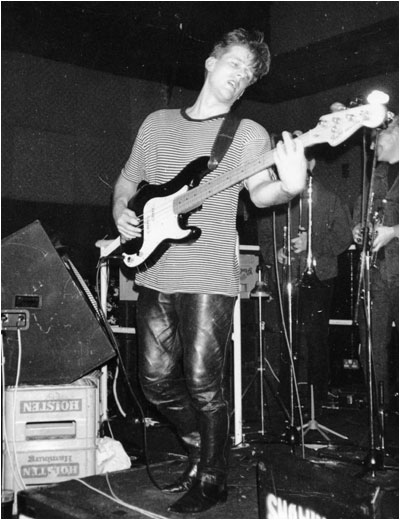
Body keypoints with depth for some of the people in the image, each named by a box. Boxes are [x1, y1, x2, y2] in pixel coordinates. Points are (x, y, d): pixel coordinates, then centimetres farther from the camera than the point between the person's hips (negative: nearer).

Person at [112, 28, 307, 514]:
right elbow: (126, 181, 23)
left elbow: (260, 192, -14)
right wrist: (121, 213, 2)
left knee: (203, 382, -4)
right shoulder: (157, 123, 15)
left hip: (208, 280, -4)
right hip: (155, 275, 5)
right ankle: (202, 448, 34)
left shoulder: (248, 133, 3)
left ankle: (211, 479, 18)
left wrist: (290, 186, -37)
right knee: (156, 379, 10)